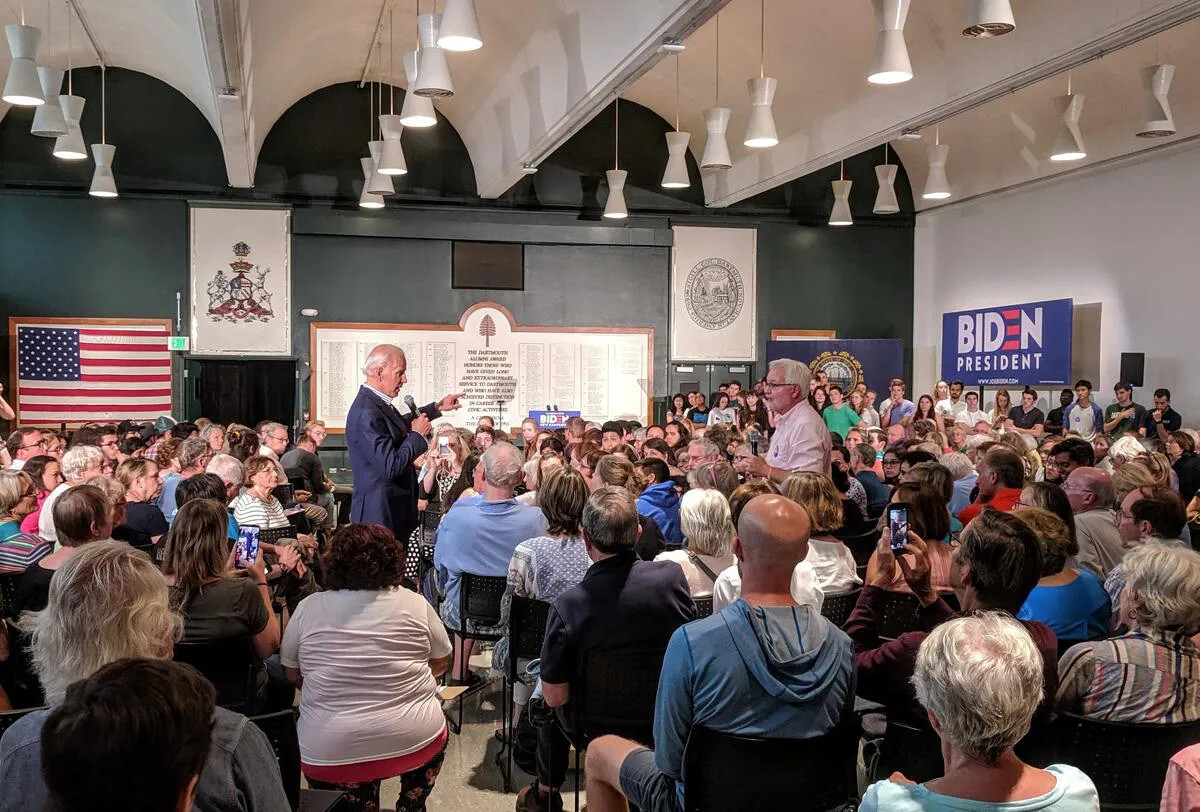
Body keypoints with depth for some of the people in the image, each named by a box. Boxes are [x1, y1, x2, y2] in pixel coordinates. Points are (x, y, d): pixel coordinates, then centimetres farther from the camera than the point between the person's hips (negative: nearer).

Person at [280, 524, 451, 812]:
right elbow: (441, 663, 11)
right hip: (414, 740, 0)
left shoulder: (308, 608, -1)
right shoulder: (415, 604, -1)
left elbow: (292, 675, 10)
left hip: (331, 754, 0)